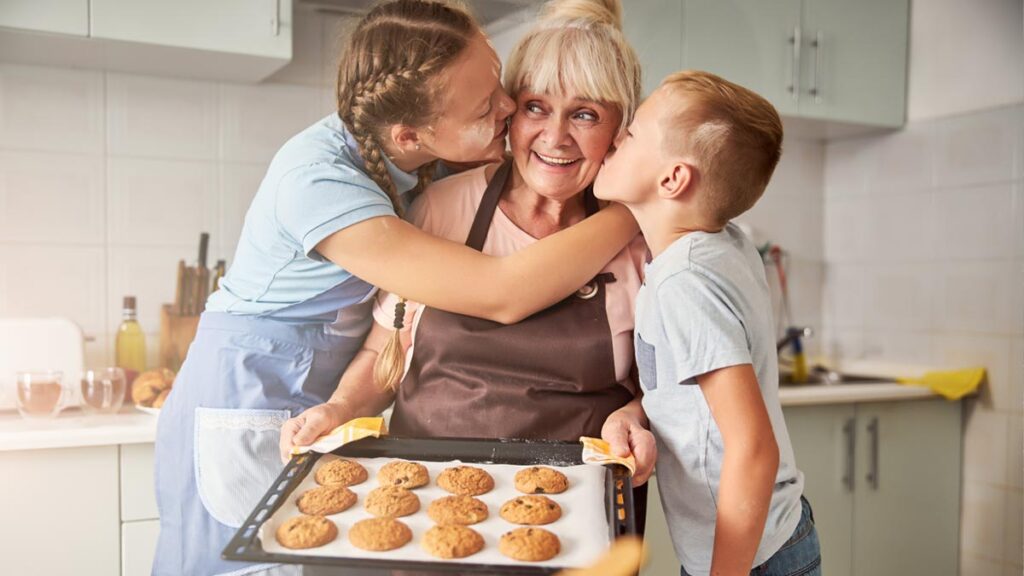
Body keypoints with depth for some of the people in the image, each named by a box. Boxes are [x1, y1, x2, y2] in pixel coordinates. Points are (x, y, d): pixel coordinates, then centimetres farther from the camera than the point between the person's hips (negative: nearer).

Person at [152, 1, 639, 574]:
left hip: (330, 414, 6)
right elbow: (503, 294, -34)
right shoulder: (317, 178, -29)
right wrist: (639, 204, -26)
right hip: (250, 415, -6)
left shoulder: (428, 163, -7)